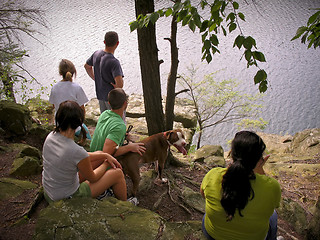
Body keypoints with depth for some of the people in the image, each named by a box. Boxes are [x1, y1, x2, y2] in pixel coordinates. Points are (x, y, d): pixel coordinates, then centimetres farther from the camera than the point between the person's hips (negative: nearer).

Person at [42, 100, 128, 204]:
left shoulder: (51, 136, -11)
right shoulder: (77, 151, -35)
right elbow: (92, 178, -14)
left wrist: (106, 155, 4)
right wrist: (106, 164, 4)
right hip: (68, 198, -7)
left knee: (100, 154, 15)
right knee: (118, 173, 3)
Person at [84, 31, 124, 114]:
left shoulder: (96, 54, -4)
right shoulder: (114, 62, -27)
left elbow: (87, 66, 16)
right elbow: (120, 84, -37)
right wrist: (116, 87, -15)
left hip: (100, 94, 7)